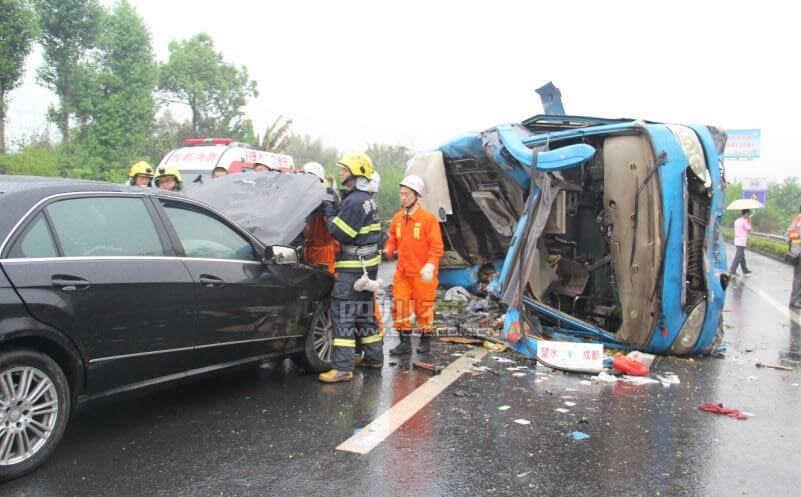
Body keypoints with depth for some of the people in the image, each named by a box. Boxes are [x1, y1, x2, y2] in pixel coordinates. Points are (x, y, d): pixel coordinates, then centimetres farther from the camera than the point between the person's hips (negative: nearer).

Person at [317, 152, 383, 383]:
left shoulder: (355, 201, -17)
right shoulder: (366, 199, 16)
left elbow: (340, 232, -20)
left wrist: (329, 211, -7)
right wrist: (333, 208, 7)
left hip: (354, 266, -10)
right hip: (367, 263, 10)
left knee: (343, 312, -9)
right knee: (364, 311, 19)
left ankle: (343, 367, -9)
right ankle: (374, 356, 30)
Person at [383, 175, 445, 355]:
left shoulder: (428, 218, -10)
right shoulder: (397, 218, 6)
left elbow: (437, 246, -11)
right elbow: (393, 239, 17)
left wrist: (430, 266, -23)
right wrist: (388, 250, -4)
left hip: (422, 273, -5)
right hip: (402, 271, 5)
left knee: (423, 306, 6)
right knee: (399, 305, 2)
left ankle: (425, 340, 24)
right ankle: (405, 342, 13)